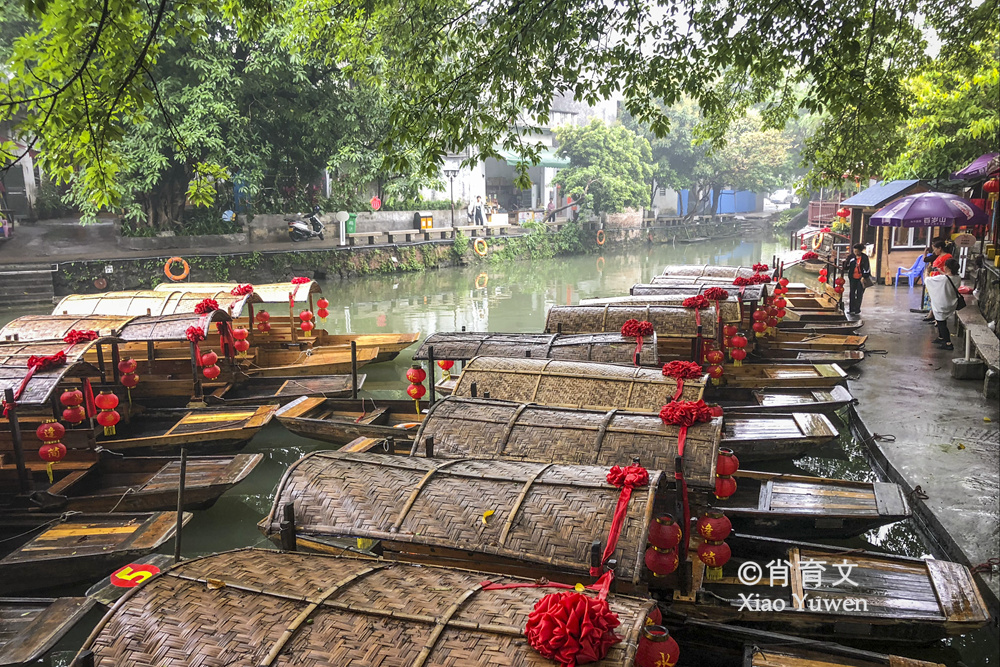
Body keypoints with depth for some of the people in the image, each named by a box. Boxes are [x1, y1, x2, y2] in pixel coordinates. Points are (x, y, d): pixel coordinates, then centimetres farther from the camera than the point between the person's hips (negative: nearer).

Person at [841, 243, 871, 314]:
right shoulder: (852, 256, 0)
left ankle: (857, 308, 12)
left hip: (861, 278, -3)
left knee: (859, 293, 3)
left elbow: (866, 268, -8)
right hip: (853, 277, 4)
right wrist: (843, 268, -9)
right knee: (852, 293, 6)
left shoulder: (864, 258, -9)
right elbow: (848, 265, 11)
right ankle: (852, 308, 13)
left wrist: (863, 277, -12)